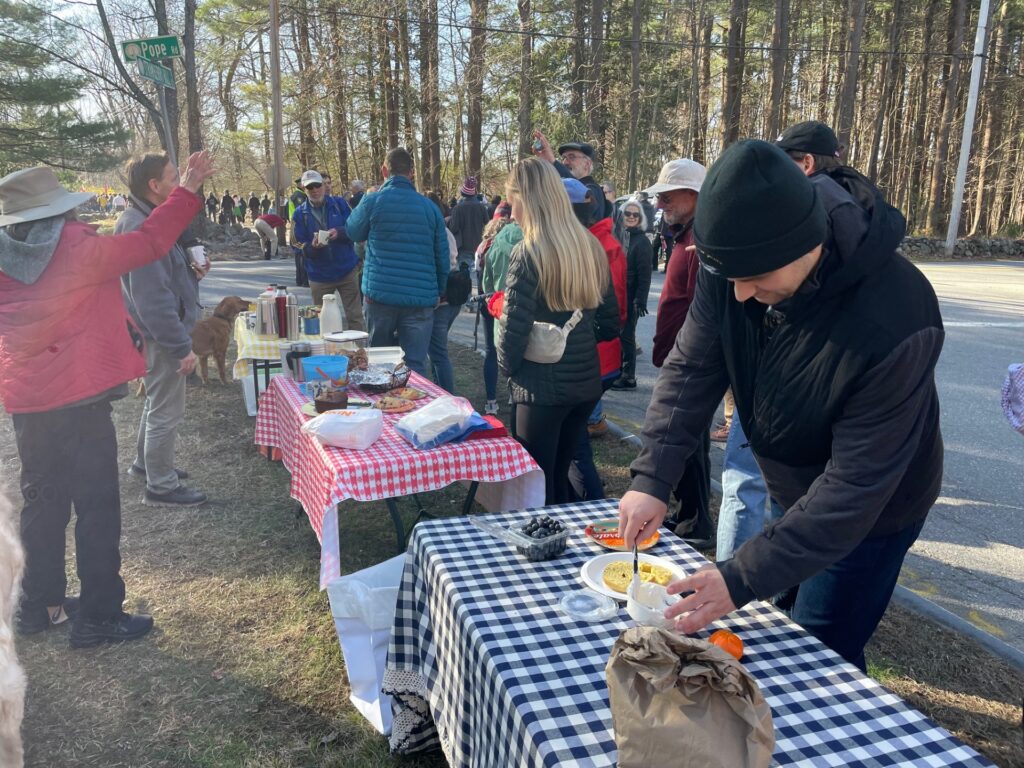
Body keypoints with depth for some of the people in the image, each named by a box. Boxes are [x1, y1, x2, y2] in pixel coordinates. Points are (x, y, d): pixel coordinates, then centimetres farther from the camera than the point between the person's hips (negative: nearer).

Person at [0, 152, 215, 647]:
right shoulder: (80, 249, -13)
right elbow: (149, 243, -10)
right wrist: (189, 190, -3)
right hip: (80, 399, -6)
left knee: (42, 501, 19)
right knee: (97, 506, 3)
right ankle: (98, 617, 10)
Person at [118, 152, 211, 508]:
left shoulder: (148, 221, 9)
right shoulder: (140, 229, -24)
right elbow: (152, 299, -27)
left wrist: (191, 271, 4)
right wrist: (182, 347, -24)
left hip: (160, 332, 11)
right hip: (161, 335, -11)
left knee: (158, 402, 25)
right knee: (167, 412, 2)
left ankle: (146, 462, 43)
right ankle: (161, 486, 16)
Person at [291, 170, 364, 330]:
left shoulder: (339, 204, 1)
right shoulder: (300, 213, 1)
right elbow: (300, 246, -3)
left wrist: (339, 232, -25)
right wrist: (313, 246, -25)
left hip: (346, 270, -1)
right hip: (319, 275, 1)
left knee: (355, 317, 0)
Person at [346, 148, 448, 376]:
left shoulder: (373, 202, -3)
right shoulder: (429, 207, 2)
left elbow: (354, 232, 16)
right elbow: (442, 255, 6)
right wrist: (440, 291, 19)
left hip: (380, 295, 0)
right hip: (420, 298, 0)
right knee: (415, 366, 1)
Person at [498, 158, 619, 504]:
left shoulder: (528, 254, -14)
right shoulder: (591, 247, 6)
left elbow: (513, 330, -15)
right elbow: (610, 324, 9)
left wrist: (508, 369, 2)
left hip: (542, 388, -7)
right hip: (586, 383, 7)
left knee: (537, 488, 8)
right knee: (559, 478, 21)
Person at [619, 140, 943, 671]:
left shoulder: (892, 323, -38)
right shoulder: (736, 268, -22)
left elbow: (855, 485, -35)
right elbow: (690, 368, -17)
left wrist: (742, 580, -36)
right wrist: (651, 478, -28)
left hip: (871, 515, -6)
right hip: (792, 492, 6)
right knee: (789, 617, 24)